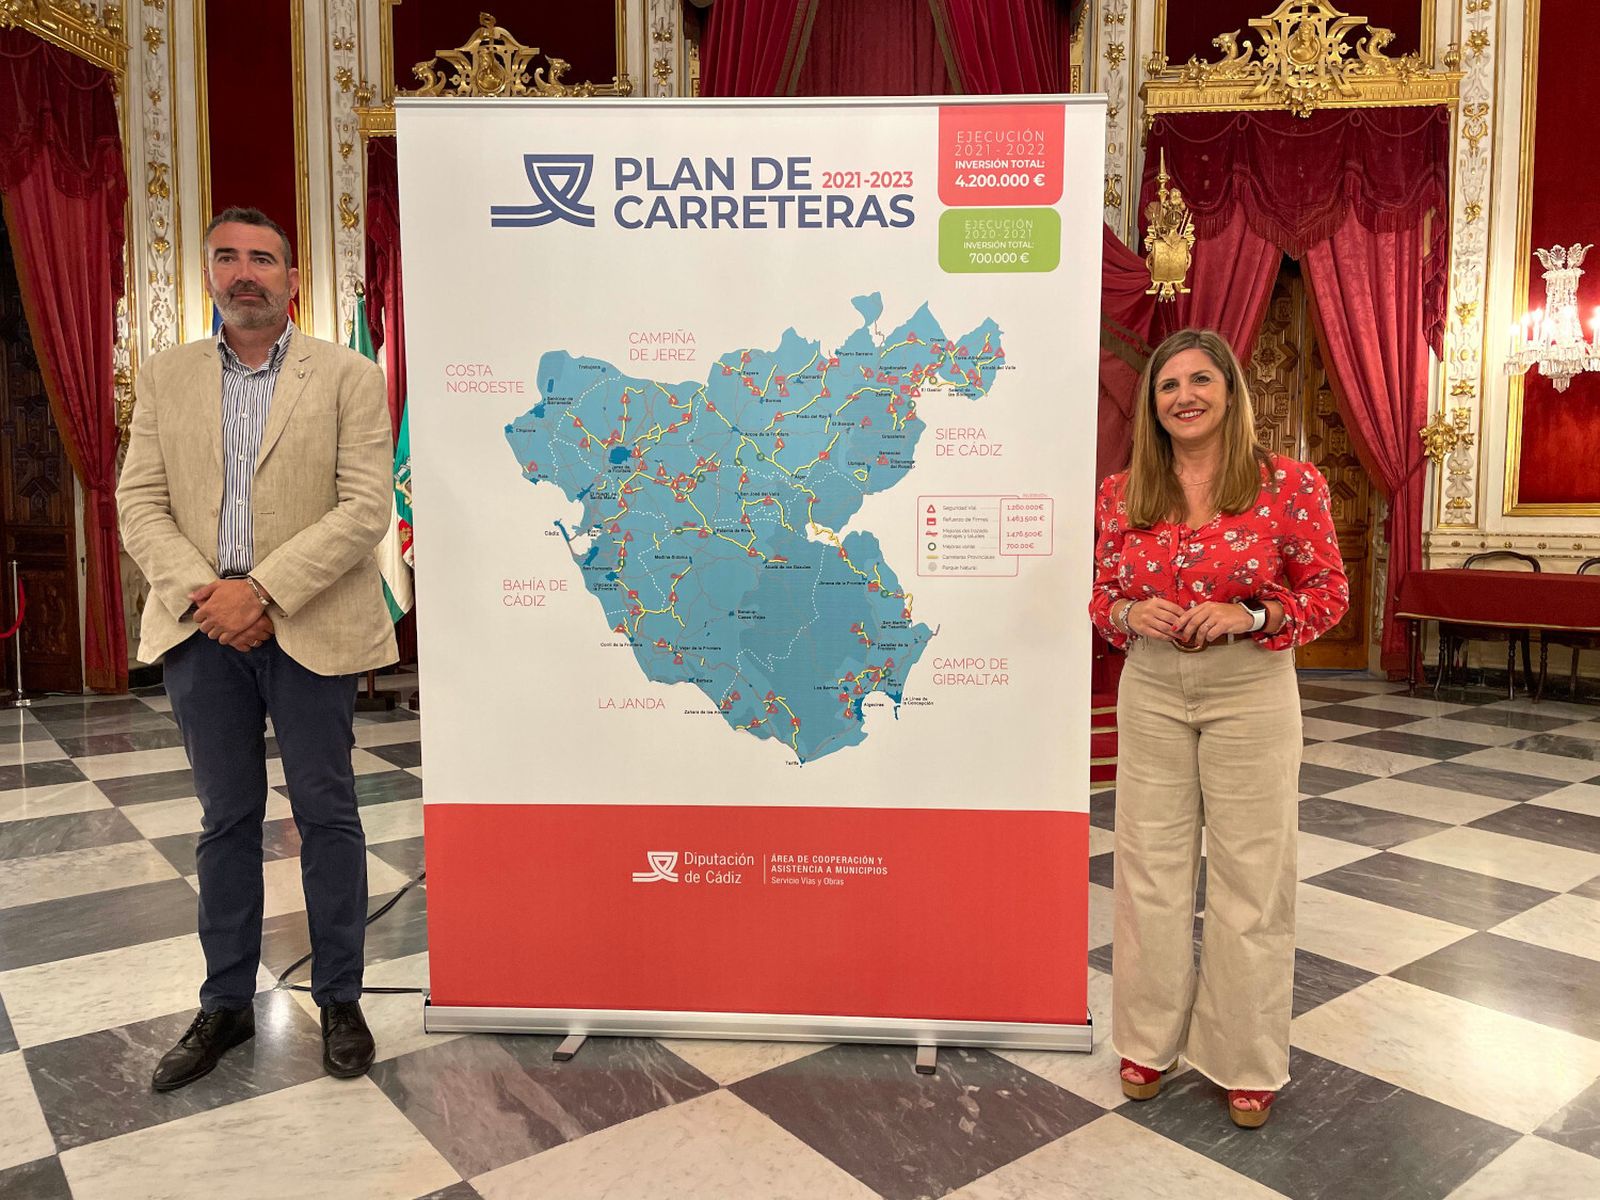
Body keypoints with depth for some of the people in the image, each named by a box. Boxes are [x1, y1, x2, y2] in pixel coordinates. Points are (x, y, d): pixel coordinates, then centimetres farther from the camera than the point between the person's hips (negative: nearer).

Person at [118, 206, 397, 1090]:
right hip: (203, 626, 3)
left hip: (310, 628, -3)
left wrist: (263, 590, -16)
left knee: (326, 813, 5)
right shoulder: (166, 377, 11)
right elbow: (140, 504, 5)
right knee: (225, 819, 13)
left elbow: (366, 506, -9)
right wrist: (201, 595, -11)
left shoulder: (349, 377, 0)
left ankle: (339, 1000, 20)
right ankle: (226, 1004, 26)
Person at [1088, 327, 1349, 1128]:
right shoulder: (1122, 494, 3)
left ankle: (1247, 1060, 25)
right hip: (1151, 694, 2)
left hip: (1251, 694, -2)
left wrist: (1250, 614, -18)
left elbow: (1329, 594, -2)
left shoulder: (1288, 483, -5)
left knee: (1249, 871, 6)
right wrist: (1129, 614, -12)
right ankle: (1151, 1039, 29)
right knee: (1150, 866, 9)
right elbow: (1101, 595, 10)